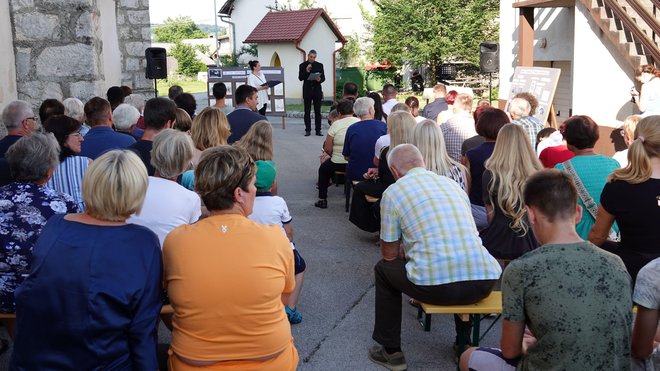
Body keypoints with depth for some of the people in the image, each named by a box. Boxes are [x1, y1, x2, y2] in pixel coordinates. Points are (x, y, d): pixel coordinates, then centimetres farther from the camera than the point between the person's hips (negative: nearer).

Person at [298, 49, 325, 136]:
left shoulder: (319, 65, 7)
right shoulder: (302, 65, 3)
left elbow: (323, 77, 7)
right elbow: (300, 78, -2)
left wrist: (320, 80, -15)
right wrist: (306, 71, -17)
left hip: (317, 90, 1)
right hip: (307, 91, -1)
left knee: (317, 111, 1)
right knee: (307, 112, 2)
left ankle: (318, 130, 4)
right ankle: (308, 130, 6)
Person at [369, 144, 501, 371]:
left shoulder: (393, 192, 4)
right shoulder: (453, 184, 19)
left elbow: (389, 254, 11)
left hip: (437, 287, -5)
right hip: (484, 284, 5)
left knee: (384, 269, 25)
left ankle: (391, 351, 28)